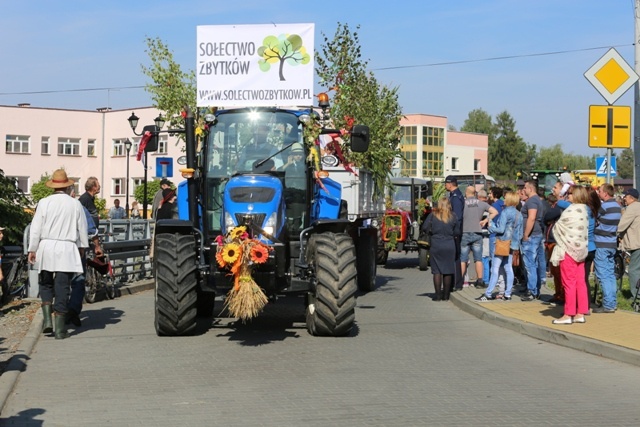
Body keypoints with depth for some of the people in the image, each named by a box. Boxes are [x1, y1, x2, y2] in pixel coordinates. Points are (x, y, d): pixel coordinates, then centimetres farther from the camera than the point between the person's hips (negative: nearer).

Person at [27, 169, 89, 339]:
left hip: (47, 248, 0)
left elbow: (36, 228, 0)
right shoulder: (75, 204, 1)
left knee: (46, 284, 18)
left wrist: (32, 249, 8)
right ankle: (60, 328, 2)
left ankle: (47, 319, 2)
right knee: (62, 287, 2)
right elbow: (82, 228, 8)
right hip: (67, 249, 0)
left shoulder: (44, 203, -2)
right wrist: (83, 246, 22)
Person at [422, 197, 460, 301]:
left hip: (436, 246, -1)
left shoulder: (433, 215, -3)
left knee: (437, 271, 2)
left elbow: (425, 228, -6)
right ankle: (446, 295, 10)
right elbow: (457, 232, 2)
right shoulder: (453, 216, 1)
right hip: (450, 245, 1)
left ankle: (438, 295, 0)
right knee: (448, 271, 7)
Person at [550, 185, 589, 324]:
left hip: (569, 250, -8)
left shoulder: (571, 211, -16)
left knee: (569, 283, -4)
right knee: (580, 283, 8)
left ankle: (568, 315, -1)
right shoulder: (584, 210, 9)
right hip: (580, 250, 8)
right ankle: (580, 314, 11)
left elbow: (557, 228, -8)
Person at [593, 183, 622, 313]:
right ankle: (613, 302, 16)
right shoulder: (617, 206, 11)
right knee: (610, 274, 13)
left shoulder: (604, 206, -16)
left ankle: (608, 305, -7)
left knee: (603, 275, -6)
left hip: (601, 245, -9)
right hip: (612, 244, 9)